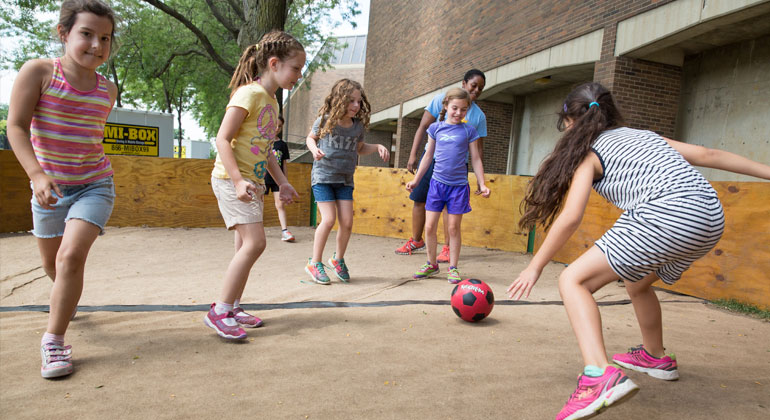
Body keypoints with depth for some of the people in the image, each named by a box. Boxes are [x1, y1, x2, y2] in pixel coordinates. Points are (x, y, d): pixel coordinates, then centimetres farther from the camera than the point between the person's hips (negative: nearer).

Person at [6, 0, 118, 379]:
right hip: (49, 187, 0)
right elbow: (16, 126, -16)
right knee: (51, 263, 17)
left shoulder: (108, 90, -2)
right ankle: (66, 299, 51)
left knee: (71, 256, -18)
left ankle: (53, 340, -4)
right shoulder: (38, 71, -11)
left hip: (94, 185, 0)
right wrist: (37, 173, -29)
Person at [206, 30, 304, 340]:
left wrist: (282, 183, 17)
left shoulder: (272, 101, 15)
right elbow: (222, 139, -18)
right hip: (231, 179, -9)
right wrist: (238, 180, -26)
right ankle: (219, 312, -7)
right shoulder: (249, 93, -12)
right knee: (255, 242, -17)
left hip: (253, 182, 9)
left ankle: (233, 308, 22)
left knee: (246, 247, 10)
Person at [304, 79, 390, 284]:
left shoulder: (358, 126, 2)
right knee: (329, 219, -12)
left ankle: (338, 258, 23)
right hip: (323, 176, -4)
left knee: (347, 222, -2)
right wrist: (314, 149, -13)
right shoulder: (325, 120, -8)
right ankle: (315, 263, 6)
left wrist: (377, 147, 2)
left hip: (345, 180, 4)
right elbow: (310, 138, 8)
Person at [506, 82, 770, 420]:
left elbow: (570, 217, -3)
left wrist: (535, 267, 3)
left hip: (664, 216, -8)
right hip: (711, 218, 8)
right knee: (637, 281, 31)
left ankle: (600, 376, -23)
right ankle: (656, 357, 50)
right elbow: (706, 155, 20)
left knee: (574, 281, -3)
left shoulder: (589, 151, 7)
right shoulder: (645, 135, 26)